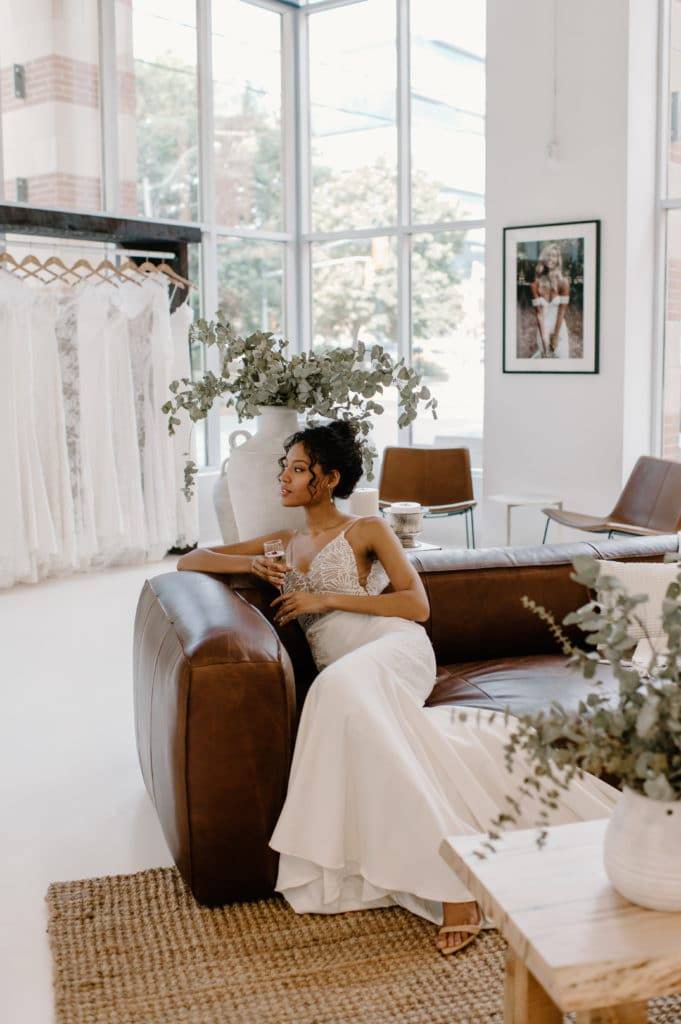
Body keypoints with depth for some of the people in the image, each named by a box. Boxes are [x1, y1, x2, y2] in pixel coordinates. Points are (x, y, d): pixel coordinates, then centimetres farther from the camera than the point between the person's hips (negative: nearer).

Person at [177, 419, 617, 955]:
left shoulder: (366, 530, 15)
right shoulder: (285, 543, 29)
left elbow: (418, 606, 4)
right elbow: (189, 561, 30)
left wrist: (326, 599, -2)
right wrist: (250, 564, 8)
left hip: (394, 649, -3)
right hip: (344, 674, 4)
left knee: (344, 687, -40)